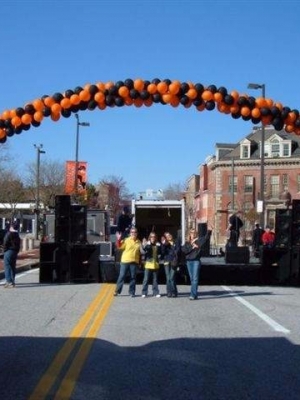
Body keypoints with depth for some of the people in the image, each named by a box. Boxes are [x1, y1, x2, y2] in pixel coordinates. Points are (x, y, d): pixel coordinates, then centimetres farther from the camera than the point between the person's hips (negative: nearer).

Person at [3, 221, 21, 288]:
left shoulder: (9, 234, -11)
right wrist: (16, 251, 13)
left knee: (7, 267, -7)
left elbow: (5, 243, -13)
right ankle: (12, 281, 18)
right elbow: (18, 245, 13)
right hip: (15, 252, 8)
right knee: (13, 267, 13)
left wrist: (5, 250, -1)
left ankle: (9, 281, -15)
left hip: (9, 251, -8)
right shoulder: (17, 235, 13)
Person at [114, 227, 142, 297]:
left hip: (134, 262, 3)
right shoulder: (126, 240, 0)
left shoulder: (139, 242, 11)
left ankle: (132, 292, 12)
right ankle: (117, 291, 7)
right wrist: (118, 239, -23)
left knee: (133, 277, 5)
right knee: (122, 276, 0)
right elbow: (119, 247, -9)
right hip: (125, 261, -3)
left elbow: (140, 252, 18)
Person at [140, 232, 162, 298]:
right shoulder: (147, 244, -3)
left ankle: (156, 292, 17)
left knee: (155, 279, 10)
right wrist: (143, 246, -31)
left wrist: (159, 256, -1)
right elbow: (143, 252, -16)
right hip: (148, 264, -3)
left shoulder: (158, 245, 6)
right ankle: (144, 293, 3)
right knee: (146, 279, -3)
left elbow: (160, 253, 19)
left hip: (156, 264, 3)